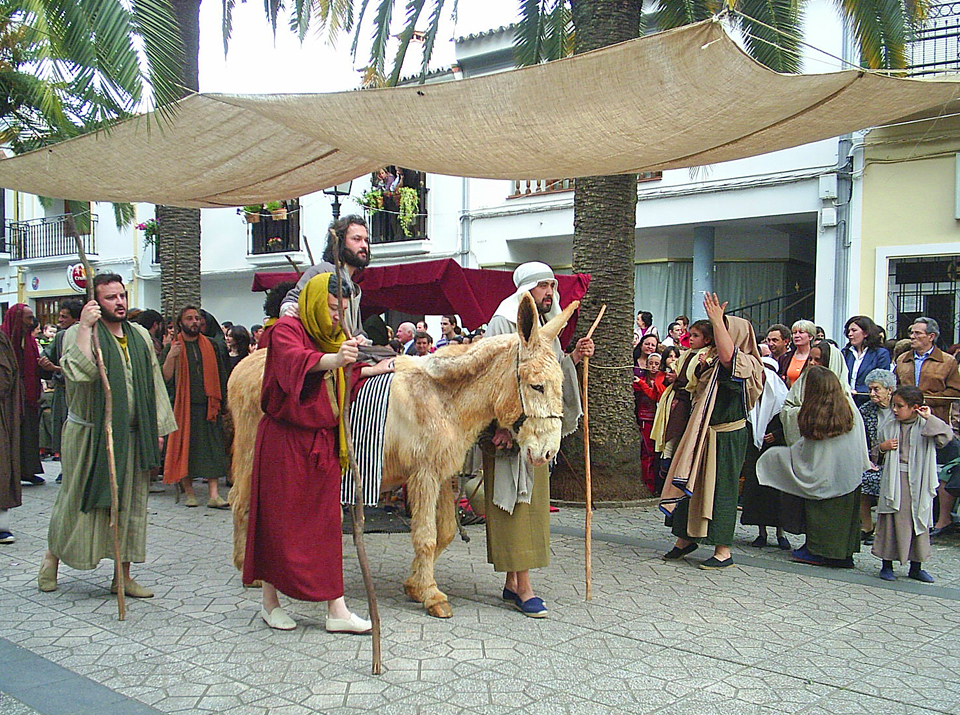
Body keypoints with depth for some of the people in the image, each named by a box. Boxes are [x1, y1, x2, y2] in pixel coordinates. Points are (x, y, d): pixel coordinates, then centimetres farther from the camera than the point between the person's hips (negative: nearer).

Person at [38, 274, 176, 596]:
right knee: (80, 500, 6)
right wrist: (85, 327, -26)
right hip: (90, 435, -4)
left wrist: (157, 427, 9)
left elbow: (154, 383, 13)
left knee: (129, 504, 7)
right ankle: (52, 555, 33)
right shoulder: (79, 333, -6)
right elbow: (78, 371, -26)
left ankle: (123, 575, 16)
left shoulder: (140, 336, 10)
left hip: (132, 437, 4)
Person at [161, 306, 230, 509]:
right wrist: (170, 358, -19)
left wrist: (221, 400, 7)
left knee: (213, 449, -5)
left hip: (208, 405, 2)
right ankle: (189, 493, 10)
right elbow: (165, 378, -3)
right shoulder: (173, 347, 5)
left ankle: (214, 494, -7)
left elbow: (220, 375, 15)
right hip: (183, 406, -1)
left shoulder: (210, 346, 12)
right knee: (185, 448, 0)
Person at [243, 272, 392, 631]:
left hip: (323, 442, 7)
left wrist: (371, 370, 32)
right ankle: (270, 602, 18)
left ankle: (336, 609, 8)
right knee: (279, 518, 3)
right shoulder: (287, 329, -8)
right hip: (285, 440, -7)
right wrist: (334, 359, -49)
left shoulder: (332, 338, 16)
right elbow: (296, 360, -32)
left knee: (326, 522, 5)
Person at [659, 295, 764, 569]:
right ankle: (686, 538, 24)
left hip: (726, 436, -8)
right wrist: (703, 369, 8)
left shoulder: (747, 363, -11)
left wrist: (717, 320, -33)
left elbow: (727, 355, -34)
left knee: (721, 489, -4)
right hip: (702, 432, 8)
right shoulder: (716, 363, 15)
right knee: (692, 483, 12)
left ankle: (723, 550, 5)